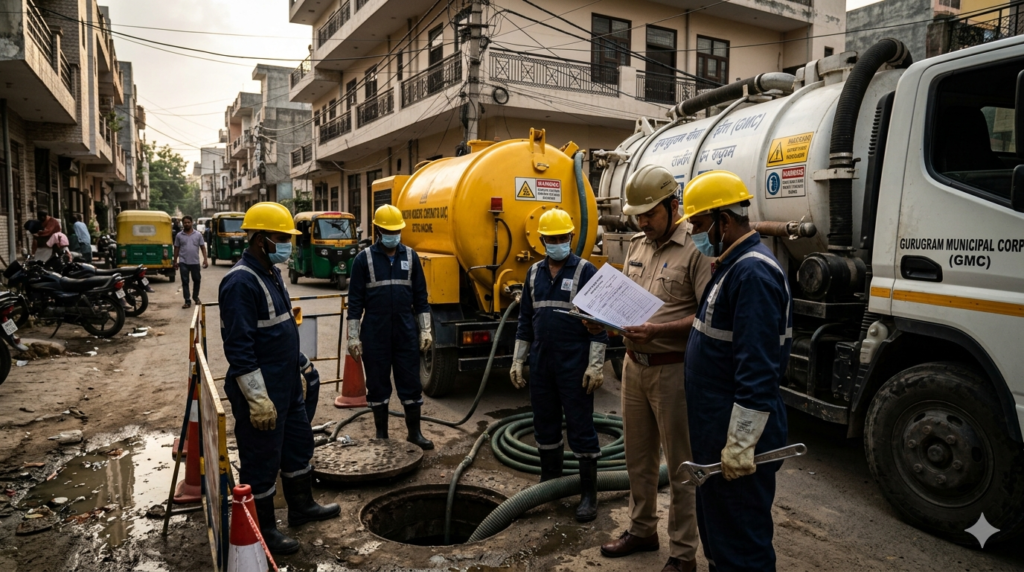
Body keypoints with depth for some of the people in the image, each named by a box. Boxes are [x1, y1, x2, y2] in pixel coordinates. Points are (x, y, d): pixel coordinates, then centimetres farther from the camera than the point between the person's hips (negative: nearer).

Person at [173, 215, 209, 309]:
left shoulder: (198, 234, 2)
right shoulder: (179, 235, 3)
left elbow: (203, 247, 3)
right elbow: (176, 249, 9)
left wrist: (205, 259, -5)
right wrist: (175, 261, 7)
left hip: (195, 262, 0)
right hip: (183, 262, 0)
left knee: (197, 280, 10)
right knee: (185, 281, 0)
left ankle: (196, 297, 31)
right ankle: (187, 301, 4)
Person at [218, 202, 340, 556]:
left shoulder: (271, 273, 10)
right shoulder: (241, 282, -21)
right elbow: (239, 348, -24)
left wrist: (298, 368, 22)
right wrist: (258, 399, -24)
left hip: (287, 386, 10)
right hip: (260, 392, -10)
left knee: (299, 445, 21)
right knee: (261, 461, 5)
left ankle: (301, 507, 39)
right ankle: (262, 530, 21)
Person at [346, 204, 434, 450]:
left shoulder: (410, 256, 5)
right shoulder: (363, 259, -2)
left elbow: (420, 297, 8)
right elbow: (355, 301, -2)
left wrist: (425, 330, 2)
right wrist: (353, 337, -6)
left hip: (406, 332, 2)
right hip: (375, 334, -2)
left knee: (411, 382, 6)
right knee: (377, 385, 8)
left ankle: (414, 433, 19)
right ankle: (381, 434, 23)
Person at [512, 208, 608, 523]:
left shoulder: (586, 271, -7)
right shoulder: (534, 273, 10)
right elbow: (526, 320, 14)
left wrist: (596, 365, -16)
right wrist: (517, 360, 11)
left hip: (575, 366, -6)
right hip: (541, 364, 6)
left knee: (580, 428, 1)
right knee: (545, 425, 14)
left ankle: (588, 493, 13)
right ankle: (550, 482, 30)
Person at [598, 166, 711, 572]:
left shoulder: (695, 249, -13)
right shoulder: (637, 246, 11)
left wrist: (658, 330, -28)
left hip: (672, 369, -7)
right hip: (634, 365, 7)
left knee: (680, 466, 6)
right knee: (638, 458, 19)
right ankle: (641, 530, 38)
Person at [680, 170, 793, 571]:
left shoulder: (753, 272, -22)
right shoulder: (732, 265, 12)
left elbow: (758, 370, -27)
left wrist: (740, 442, -25)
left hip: (738, 433, -10)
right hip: (716, 426, 11)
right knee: (715, 527, 23)